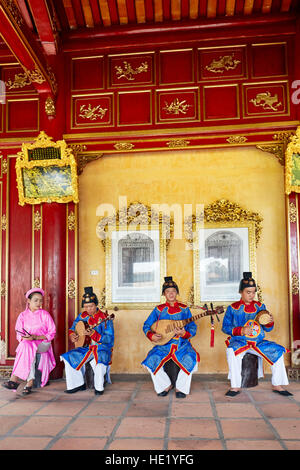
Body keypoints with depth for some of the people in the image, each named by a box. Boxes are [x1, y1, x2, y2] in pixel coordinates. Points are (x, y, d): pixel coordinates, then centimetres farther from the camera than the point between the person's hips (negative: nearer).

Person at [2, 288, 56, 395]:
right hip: (26, 342, 2)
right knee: (29, 349, -34)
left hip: (43, 344, -2)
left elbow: (52, 333, -3)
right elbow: (19, 335, 5)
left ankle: (15, 378, -32)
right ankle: (30, 382, -38)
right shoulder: (23, 315, 8)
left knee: (27, 347, -33)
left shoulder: (45, 315, 0)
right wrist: (25, 338, -19)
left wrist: (36, 337, -16)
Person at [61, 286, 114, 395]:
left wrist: (93, 334, -29)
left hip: (102, 348, -6)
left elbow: (109, 339, -18)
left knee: (99, 359, -35)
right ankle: (78, 384, 3)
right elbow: (72, 329, 18)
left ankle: (99, 387, -11)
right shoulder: (82, 316, 4)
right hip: (86, 347, 6)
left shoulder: (104, 318, -13)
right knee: (68, 357, -12)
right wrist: (72, 335, -6)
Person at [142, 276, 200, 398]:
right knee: (151, 361, -24)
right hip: (163, 344, 1)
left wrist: (184, 333, -20)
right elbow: (146, 326, 8)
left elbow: (193, 328, 1)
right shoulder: (159, 309, 6)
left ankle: (181, 387, -3)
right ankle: (165, 385, 4)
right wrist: (151, 335, -12)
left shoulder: (184, 309, 5)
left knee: (190, 359, -29)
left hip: (182, 344, -1)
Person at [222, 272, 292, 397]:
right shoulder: (233, 308, 0)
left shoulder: (260, 306, 9)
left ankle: (277, 385, -2)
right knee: (232, 352, -34)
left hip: (258, 342, 3)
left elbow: (267, 329, 11)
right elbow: (225, 327, -2)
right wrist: (241, 331, -18)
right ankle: (235, 387, -23)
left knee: (278, 351, -16)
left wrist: (270, 322, -13)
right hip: (239, 342, -3)